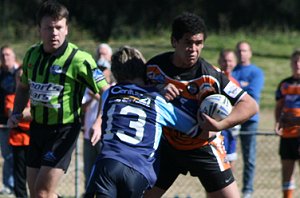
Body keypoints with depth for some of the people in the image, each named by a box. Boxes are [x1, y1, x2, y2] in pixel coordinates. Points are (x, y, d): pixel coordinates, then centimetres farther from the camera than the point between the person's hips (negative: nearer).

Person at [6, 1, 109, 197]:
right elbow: (24, 87, 22)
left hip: (64, 131, -7)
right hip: (37, 128, 7)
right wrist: (16, 113, 7)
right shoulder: (32, 54, 4)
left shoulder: (79, 60, -16)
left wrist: (98, 125, -26)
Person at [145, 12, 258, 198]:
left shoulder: (211, 76, -22)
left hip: (203, 147, -2)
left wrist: (220, 125, -38)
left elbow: (250, 105, -22)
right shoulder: (155, 66, -12)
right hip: (168, 145, 2)